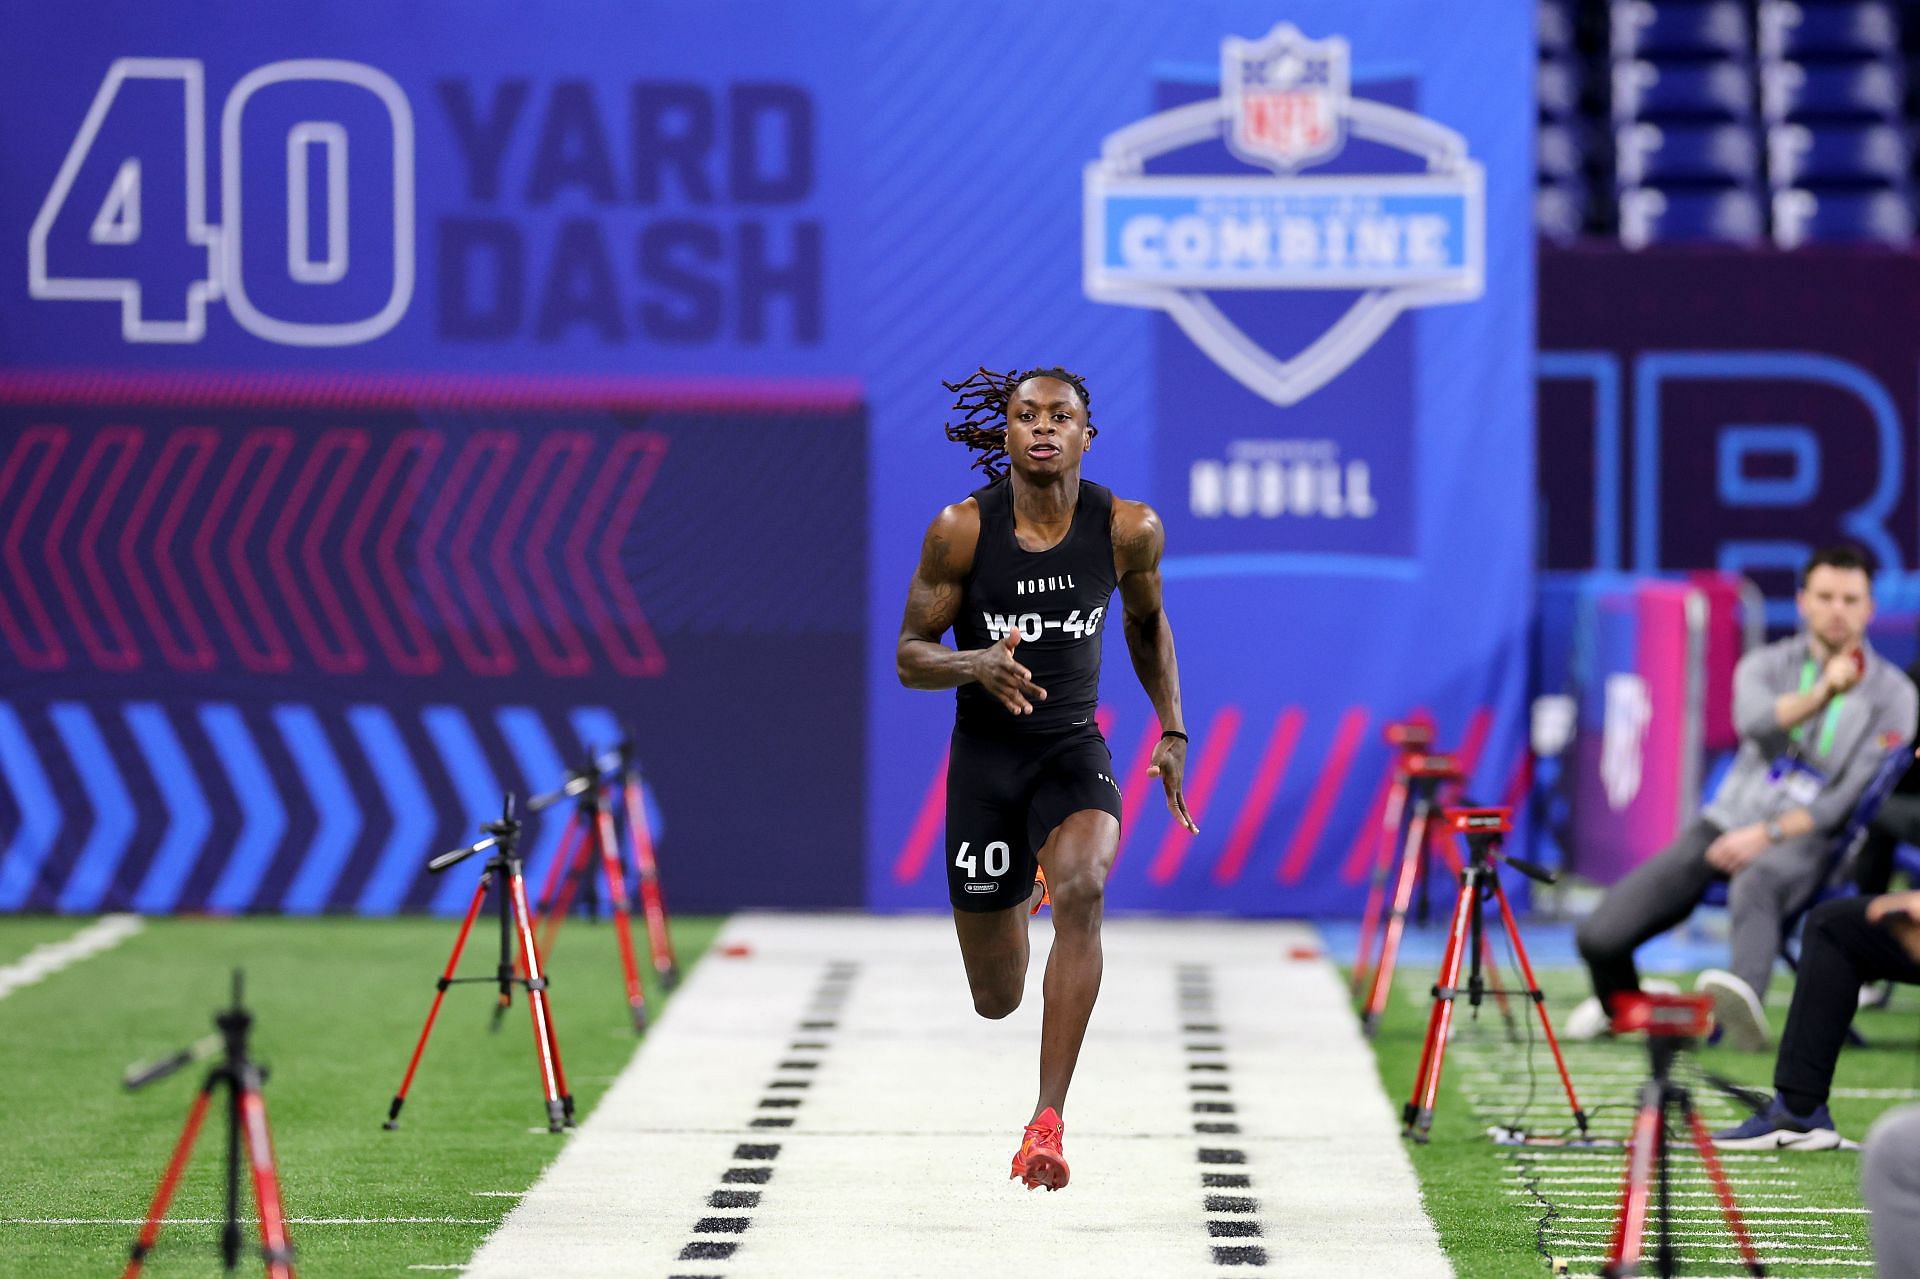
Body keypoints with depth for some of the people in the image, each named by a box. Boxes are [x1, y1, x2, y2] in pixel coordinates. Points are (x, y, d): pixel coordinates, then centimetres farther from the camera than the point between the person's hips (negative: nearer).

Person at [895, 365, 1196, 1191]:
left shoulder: (1129, 531, -8)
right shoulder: (960, 532, -13)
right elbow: (909, 659, -8)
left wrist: (1173, 732, 8)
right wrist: (976, 665, -28)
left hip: (1074, 749, 0)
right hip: (984, 757, 0)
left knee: (1082, 891, -34)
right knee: (996, 1001, 8)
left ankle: (1048, 1121, -32)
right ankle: (1017, 892, 50)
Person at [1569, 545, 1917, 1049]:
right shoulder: (1766, 665, 11)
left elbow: (1858, 792, -5)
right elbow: (1754, 722, -14)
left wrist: (1769, 833, -15)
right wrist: (1821, 694, -32)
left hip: (1802, 838, -3)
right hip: (1729, 819, 3)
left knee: (1755, 888, -44)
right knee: (1600, 937, -13)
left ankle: (1744, 996, -75)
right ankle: (1620, 1003, 23)